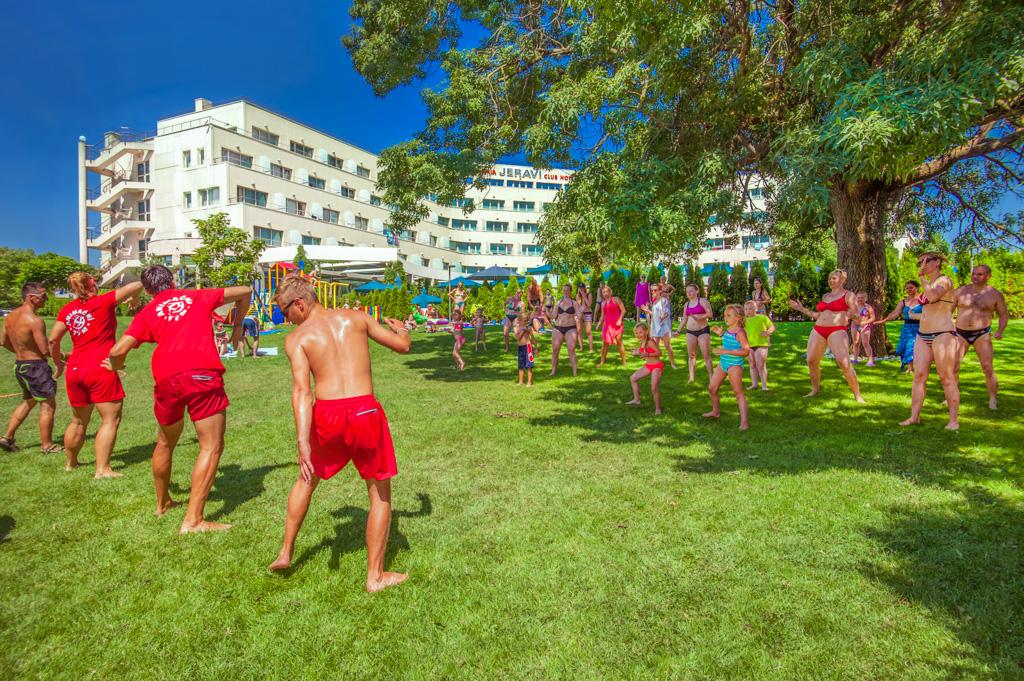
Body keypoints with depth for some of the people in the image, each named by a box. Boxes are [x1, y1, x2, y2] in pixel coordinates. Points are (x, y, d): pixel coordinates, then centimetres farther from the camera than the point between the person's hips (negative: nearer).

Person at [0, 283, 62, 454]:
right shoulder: (35, 320, -22)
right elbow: (45, 350, -22)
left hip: (19, 365, 9)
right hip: (35, 367, -9)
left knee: (28, 402, 26)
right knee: (48, 405, 2)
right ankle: (47, 445, 9)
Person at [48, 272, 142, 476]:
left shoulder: (67, 309, 9)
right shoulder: (103, 301, -5)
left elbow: (53, 339, 9)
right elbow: (137, 285, -7)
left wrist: (58, 363, 24)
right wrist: (135, 300, 13)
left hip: (74, 370, 6)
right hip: (101, 369, -6)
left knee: (79, 421, 22)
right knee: (110, 419, 0)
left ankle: (70, 463, 37)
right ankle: (102, 469, -4)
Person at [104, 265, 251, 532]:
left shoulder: (146, 313, 19)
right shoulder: (198, 296, 20)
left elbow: (118, 351, 6)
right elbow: (244, 291, 28)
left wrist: (115, 366, 29)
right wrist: (238, 325, 38)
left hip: (167, 379, 3)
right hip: (203, 375, -3)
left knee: (165, 442, 25)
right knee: (211, 447, 0)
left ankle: (162, 502, 43)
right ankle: (193, 520, -5)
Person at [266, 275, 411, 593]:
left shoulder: (296, 338, 4)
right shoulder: (355, 317, 9)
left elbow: (301, 391, -9)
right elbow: (402, 346, 14)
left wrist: (303, 443, -13)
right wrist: (401, 329, 37)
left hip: (326, 414, 1)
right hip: (364, 411, 0)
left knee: (307, 479, 30)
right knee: (380, 493, 16)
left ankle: (285, 552, 42)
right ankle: (375, 576, 22)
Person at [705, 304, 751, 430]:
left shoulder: (740, 332, -17)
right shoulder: (728, 330, 7)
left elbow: (746, 351, -24)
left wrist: (726, 351, -28)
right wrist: (721, 333, 16)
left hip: (734, 365, -9)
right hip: (723, 363, 9)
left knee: (738, 393, -8)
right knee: (712, 388, 16)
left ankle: (744, 421, -7)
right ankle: (716, 411, 37)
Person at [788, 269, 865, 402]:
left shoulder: (848, 295, 3)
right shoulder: (825, 296, 20)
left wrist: (851, 315, -25)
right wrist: (801, 309, 24)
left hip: (837, 331, -6)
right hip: (818, 331, 6)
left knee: (844, 363, -17)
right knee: (811, 361, 2)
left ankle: (857, 395, -8)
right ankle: (815, 389, 20)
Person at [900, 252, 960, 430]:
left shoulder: (944, 280, -6)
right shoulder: (928, 284, 17)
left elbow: (933, 296, -26)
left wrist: (922, 277, -17)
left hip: (943, 335, -8)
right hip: (923, 335, 8)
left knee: (947, 378, -4)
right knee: (919, 376, 2)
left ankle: (954, 420, 4)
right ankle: (914, 416, 4)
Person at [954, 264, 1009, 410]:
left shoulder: (995, 294, 1)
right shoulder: (960, 291, 3)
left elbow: (1004, 314, 10)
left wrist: (1000, 331, -5)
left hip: (982, 334, -1)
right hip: (960, 333, 2)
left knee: (988, 368, -8)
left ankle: (993, 399, 5)